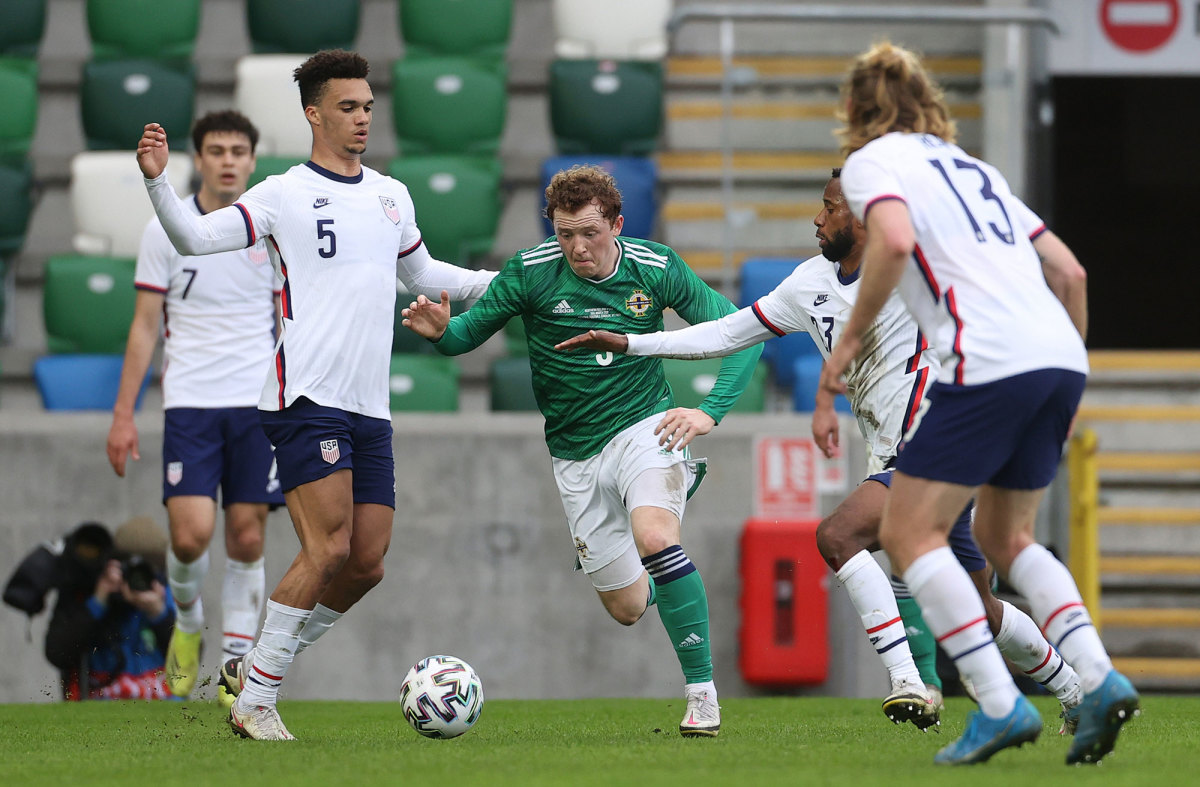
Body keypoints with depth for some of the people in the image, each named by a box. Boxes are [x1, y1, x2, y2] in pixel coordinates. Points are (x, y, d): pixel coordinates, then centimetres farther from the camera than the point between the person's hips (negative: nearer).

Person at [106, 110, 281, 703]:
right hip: (189, 403, -1)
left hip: (259, 403, 1)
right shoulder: (164, 230, 1)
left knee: (246, 538, -2)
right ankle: (188, 620, 18)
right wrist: (123, 415, 1)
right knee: (191, 533, -13)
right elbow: (145, 326, 5)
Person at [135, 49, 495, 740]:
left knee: (367, 565, 1)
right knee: (330, 549, -17)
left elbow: (421, 274, 33)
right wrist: (157, 180, -22)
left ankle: (256, 667, 16)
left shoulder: (392, 196, 17)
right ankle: (254, 701, -8)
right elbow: (196, 237, -6)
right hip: (307, 397, -7)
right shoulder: (285, 194, -1)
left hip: (370, 408, 7)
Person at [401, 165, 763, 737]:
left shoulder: (655, 269, -9)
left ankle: (703, 693, -24)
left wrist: (710, 410, -16)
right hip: (576, 452, 2)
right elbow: (469, 333, -3)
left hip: (643, 426, -2)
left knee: (653, 538, -33)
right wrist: (440, 331, -27)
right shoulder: (531, 271, -10)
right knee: (627, 607, 7)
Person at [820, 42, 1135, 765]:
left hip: (988, 365, -7)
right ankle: (1097, 678, 0)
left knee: (910, 534, 2)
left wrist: (851, 338, -4)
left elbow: (894, 241, -15)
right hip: (1061, 356, 7)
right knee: (1005, 538, 20)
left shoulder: (871, 161, 8)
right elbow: (1069, 271, 24)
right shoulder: (973, 168, 28)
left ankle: (1001, 705, -9)